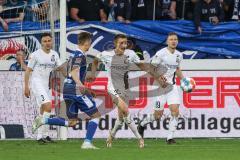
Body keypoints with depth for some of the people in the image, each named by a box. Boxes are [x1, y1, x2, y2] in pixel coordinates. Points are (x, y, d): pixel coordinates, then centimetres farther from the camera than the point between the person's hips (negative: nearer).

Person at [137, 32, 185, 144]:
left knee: (175, 111, -12)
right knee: (158, 115, -1)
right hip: (160, 86, -5)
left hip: (172, 86, 5)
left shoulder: (179, 55, 8)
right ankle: (143, 123, 31)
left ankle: (170, 137, -5)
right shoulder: (161, 54, -12)